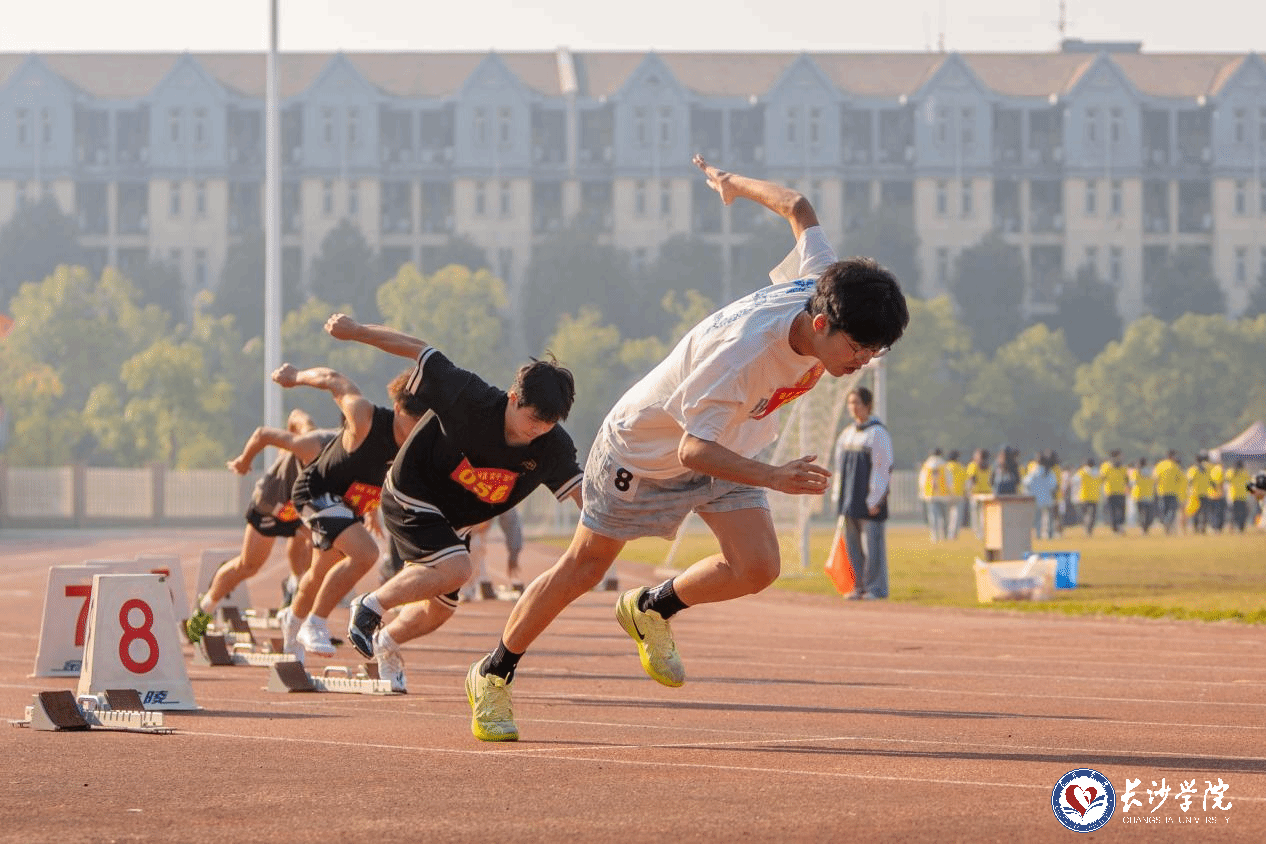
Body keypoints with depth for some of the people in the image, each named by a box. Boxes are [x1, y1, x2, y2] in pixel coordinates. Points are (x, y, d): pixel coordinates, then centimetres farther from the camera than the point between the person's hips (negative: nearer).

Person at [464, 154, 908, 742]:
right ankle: (494, 674, 27)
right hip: (645, 446, -6)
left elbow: (798, 208, -6)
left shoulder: (821, 283, -24)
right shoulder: (741, 353, -44)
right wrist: (774, 478, -58)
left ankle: (652, 609, 17)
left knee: (757, 567, -11)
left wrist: (737, 184, 15)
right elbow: (694, 450, -44)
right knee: (584, 569, 7)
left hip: (723, 446, 6)